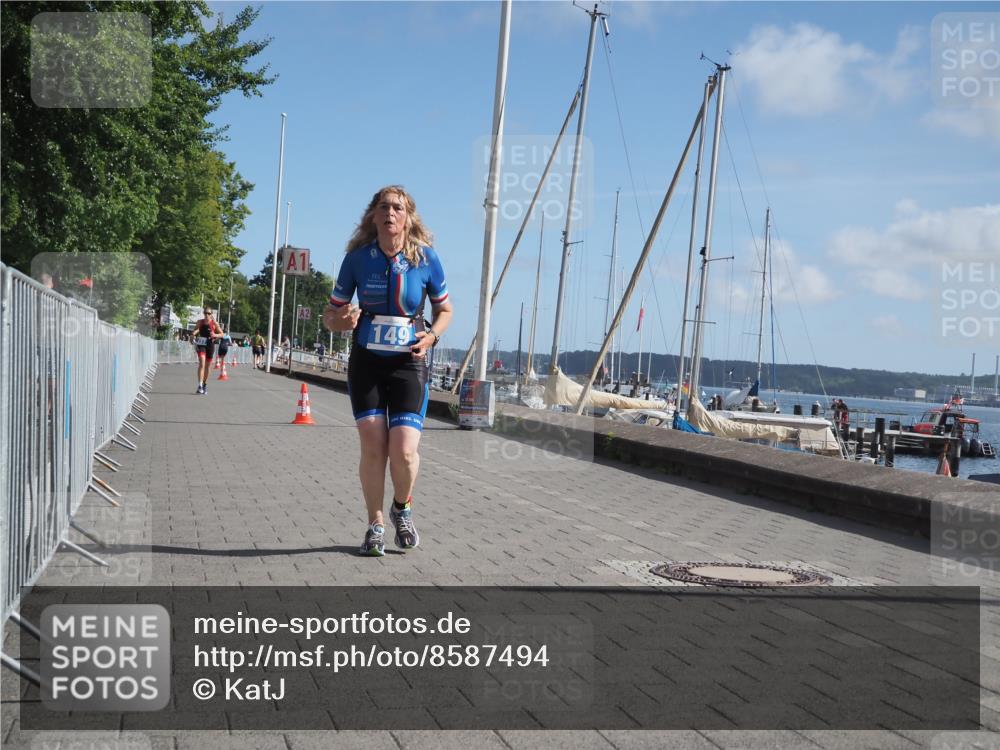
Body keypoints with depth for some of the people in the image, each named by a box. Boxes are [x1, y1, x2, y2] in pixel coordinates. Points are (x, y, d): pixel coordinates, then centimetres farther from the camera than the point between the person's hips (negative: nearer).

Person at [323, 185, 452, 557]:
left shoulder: (426, 258, -4)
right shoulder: (358, 257, -3)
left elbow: (444, 309, 10)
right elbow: (330, 313, 6)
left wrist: (431, 336, -10)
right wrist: (341, 320, -18)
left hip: (408, 363, -1)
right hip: (366, 362, 1)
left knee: (404, 450, -11)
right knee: (372, 446, -5)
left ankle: (403, 509, 20)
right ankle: (375, 525, 15)